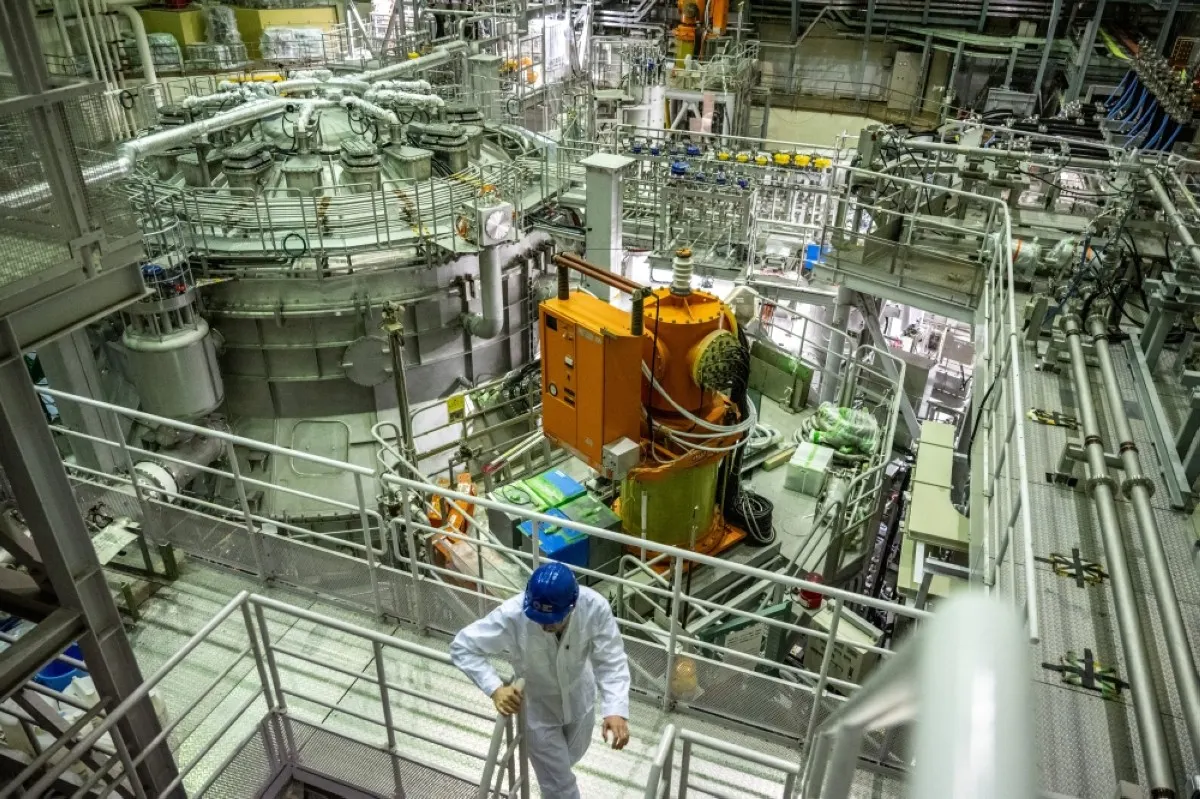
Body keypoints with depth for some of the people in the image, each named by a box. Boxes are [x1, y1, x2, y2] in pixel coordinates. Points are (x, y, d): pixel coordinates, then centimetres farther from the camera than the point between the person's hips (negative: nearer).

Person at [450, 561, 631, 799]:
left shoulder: (595, 607, -33)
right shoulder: (512, 615, -37)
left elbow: (611, 662, -25)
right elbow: (462, 647, -25)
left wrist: (616, 710, -42)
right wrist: (495, 688, -37)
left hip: (579, 698, 3)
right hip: (538, 707, -3)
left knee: (572, 756, 32)